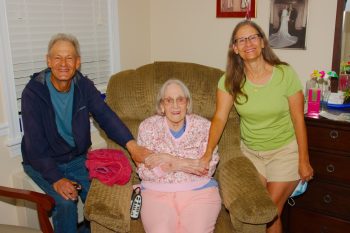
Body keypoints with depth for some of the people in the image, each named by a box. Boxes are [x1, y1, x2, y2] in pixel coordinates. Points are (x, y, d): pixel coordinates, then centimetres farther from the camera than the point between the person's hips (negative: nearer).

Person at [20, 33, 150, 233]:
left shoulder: (84, 85, -6)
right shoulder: (33, 92, -18)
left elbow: (106, 116, -17)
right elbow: (35, 144, -20)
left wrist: (131, 145, -33)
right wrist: (56, 179, -28)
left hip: (77, 158, 3)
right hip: (43, 162, -3)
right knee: (66, 202, -24)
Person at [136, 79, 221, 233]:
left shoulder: (204, 126, 3)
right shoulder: (148, 126, 2)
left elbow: (209, 167, -6)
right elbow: (143, 171, -1)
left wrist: (170, 159, -13)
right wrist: (177, 166, -15)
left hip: (199, 191, 0)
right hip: (157, 192, 0)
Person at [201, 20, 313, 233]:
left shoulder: (285, 74, -18)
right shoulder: (231, 79, -11)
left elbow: (298, 119, -13)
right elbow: (220, 117, -16)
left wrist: (304, 161, -9)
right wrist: (209, 152, -29)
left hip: (285, 150, -3)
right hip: (251, 150, 3)